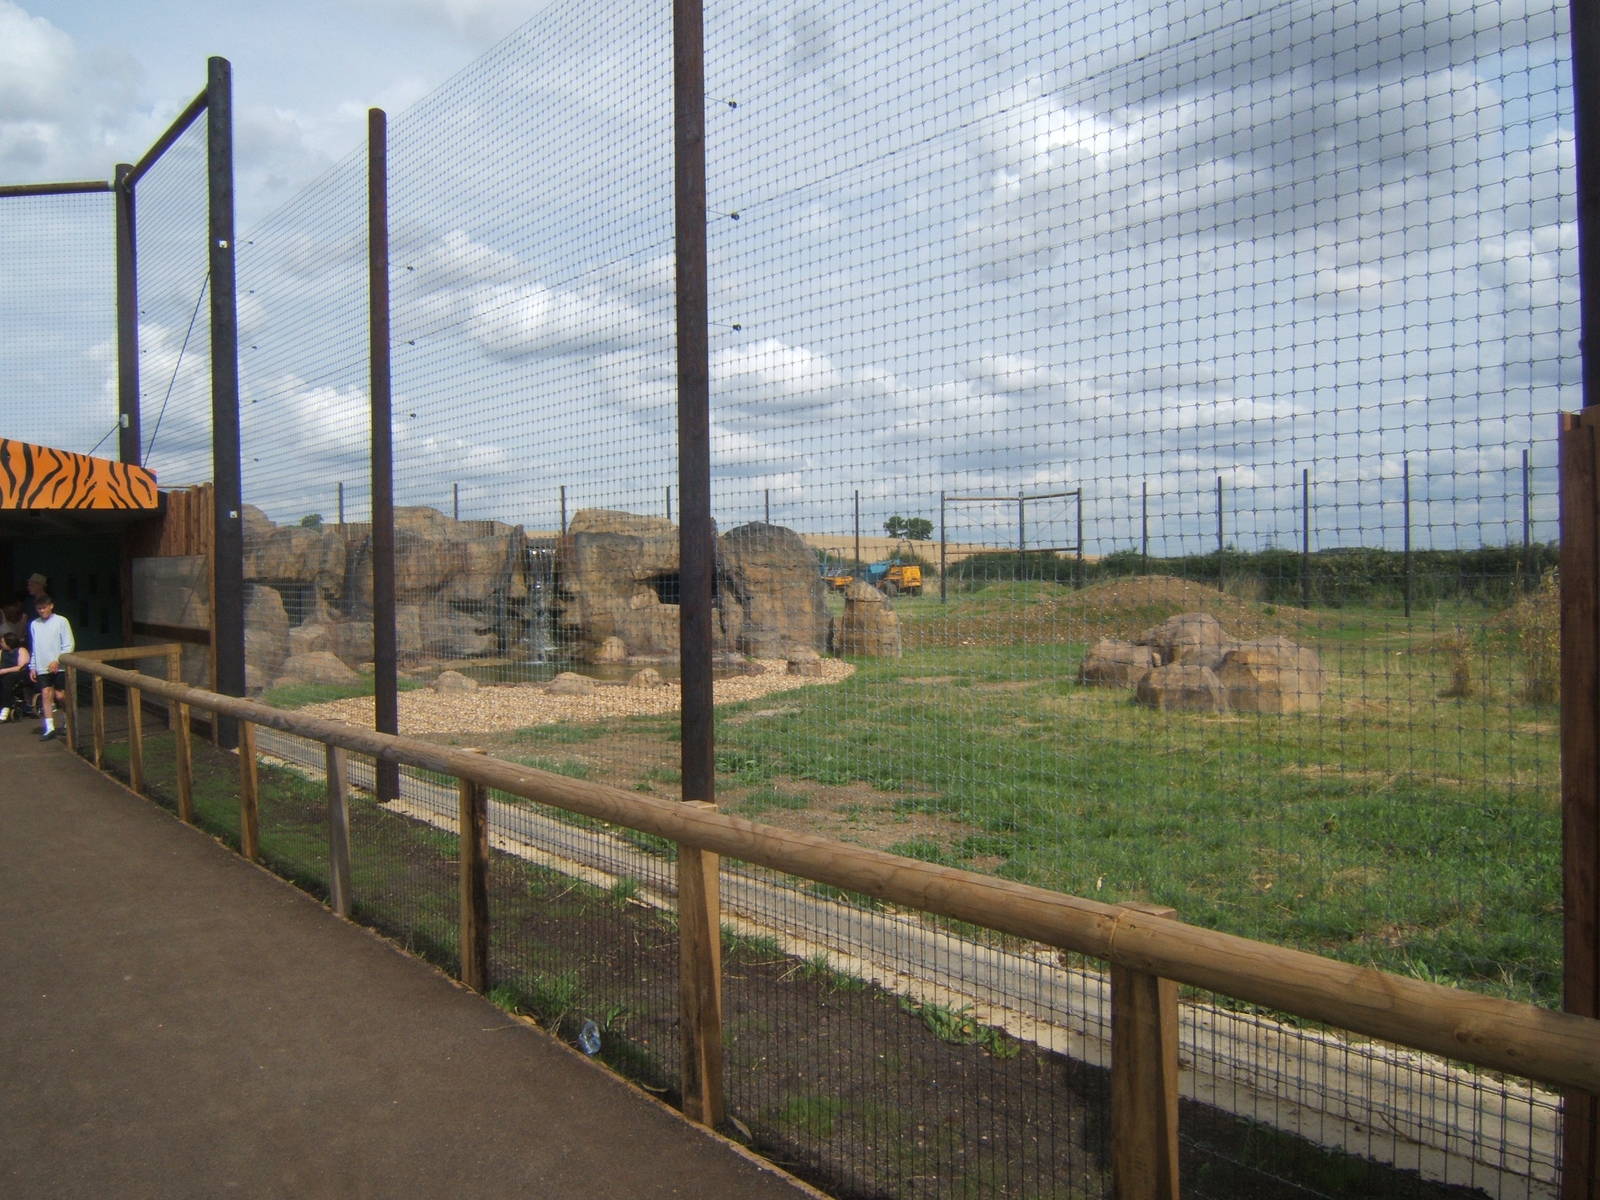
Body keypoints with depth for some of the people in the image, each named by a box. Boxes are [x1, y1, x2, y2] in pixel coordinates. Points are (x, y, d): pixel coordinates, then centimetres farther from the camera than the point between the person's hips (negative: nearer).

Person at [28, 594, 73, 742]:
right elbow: (35, 648, 16)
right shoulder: (34, 624, 10)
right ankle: (49, 728, -4)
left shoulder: (61, 621, -3)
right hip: (42, 667, 3)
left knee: (60, 695, -2)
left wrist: (57, 660, -14)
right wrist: (33, 667, 10)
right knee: (46, 694, -4)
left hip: (59, 667, -3)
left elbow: (69, 646, -5)